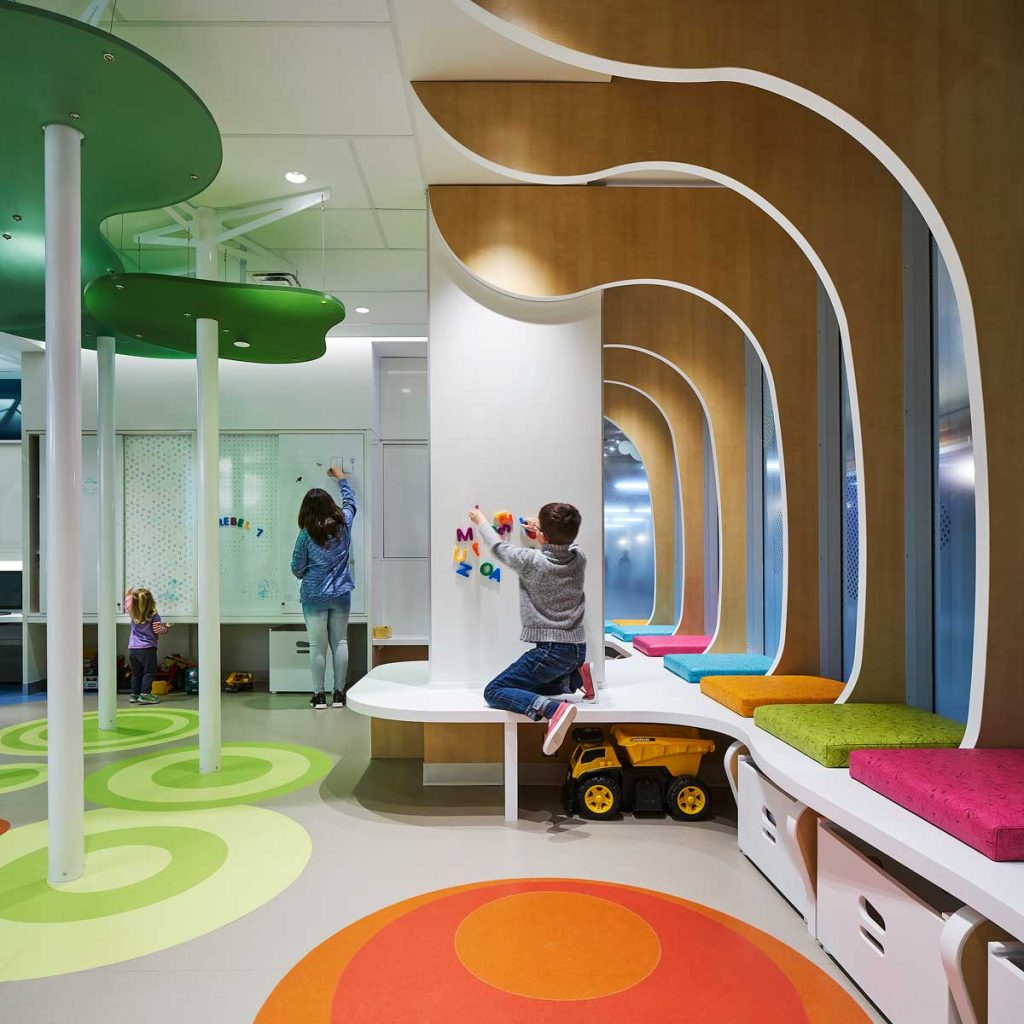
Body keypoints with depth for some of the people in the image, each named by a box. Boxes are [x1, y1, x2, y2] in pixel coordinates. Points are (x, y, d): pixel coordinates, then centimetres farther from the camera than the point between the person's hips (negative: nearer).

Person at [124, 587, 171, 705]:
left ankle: (134, 695, 17)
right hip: (147, 649, -5)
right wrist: (166, 627, 9)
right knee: (149, 672, 1)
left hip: (133, 649, 5)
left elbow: (126, 604, 19)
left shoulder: (132, 614, 1)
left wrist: (131, 594, 23)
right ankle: (145, 694, -5)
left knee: (136, 673, 14)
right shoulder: (154, 616, -11)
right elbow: (158, 631, -9)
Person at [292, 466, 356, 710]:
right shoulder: (343, 523, -3)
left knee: (318, 646, 4)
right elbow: (350, 502, 18)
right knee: (340, 642, 9)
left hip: (314, 596, -2)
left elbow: (297, 568, -4)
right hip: (341, 594, 2)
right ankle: (339, 694, 13)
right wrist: (342, 478, 31)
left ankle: (319, 695, 12)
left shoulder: (306, 534, -11)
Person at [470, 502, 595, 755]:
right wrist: (542, 530, 38)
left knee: (493, 692, -5)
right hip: (578, 649, 7)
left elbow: (499, 547, 5)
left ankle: (553, 708, -27)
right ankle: (576, 677, 7)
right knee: (528, 685, 28)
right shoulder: (579, 558, 0)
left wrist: (481, 521, 22)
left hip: (550, 651, -7)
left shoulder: (530, 561, -14)